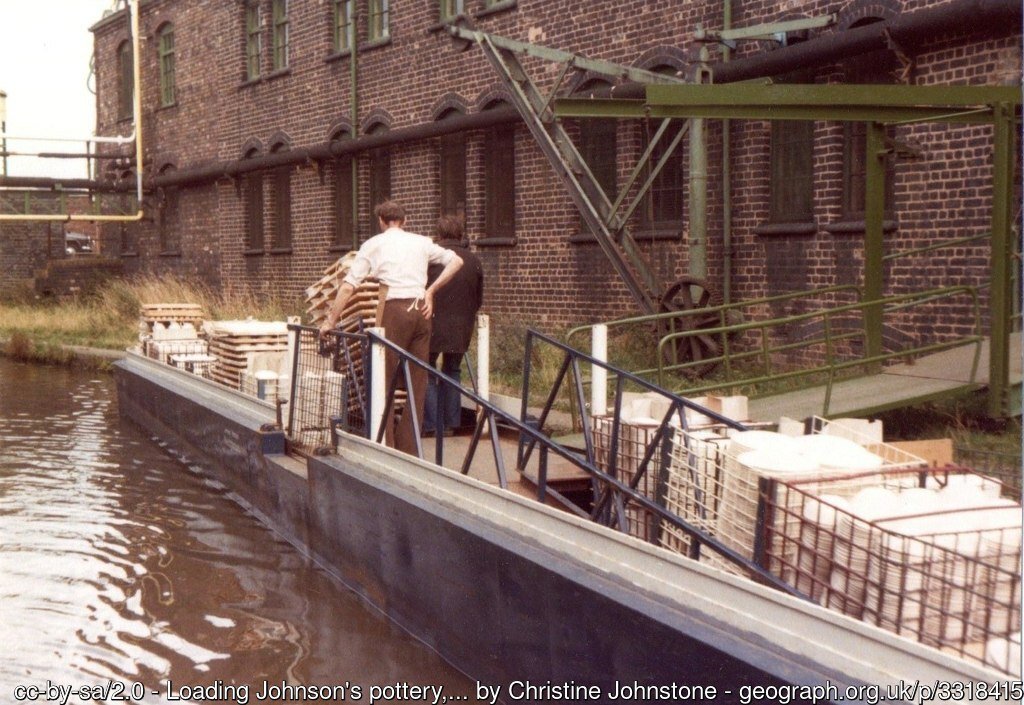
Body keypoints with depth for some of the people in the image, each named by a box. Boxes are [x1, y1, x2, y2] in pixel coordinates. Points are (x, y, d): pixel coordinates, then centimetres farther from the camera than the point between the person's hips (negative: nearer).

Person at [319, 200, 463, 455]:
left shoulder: (373, 244, 8)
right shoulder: (421, 242, 18)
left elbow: (348, 285, 2)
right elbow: (456, 261, 15)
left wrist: (331, 320, 6)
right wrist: (431, 291, 15)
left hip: (395, 310, -4)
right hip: (421, 309, 4)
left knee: (385, 380, 0)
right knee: (416, 381, 8)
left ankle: (385, 446, -3)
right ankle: (408, 448, 10)